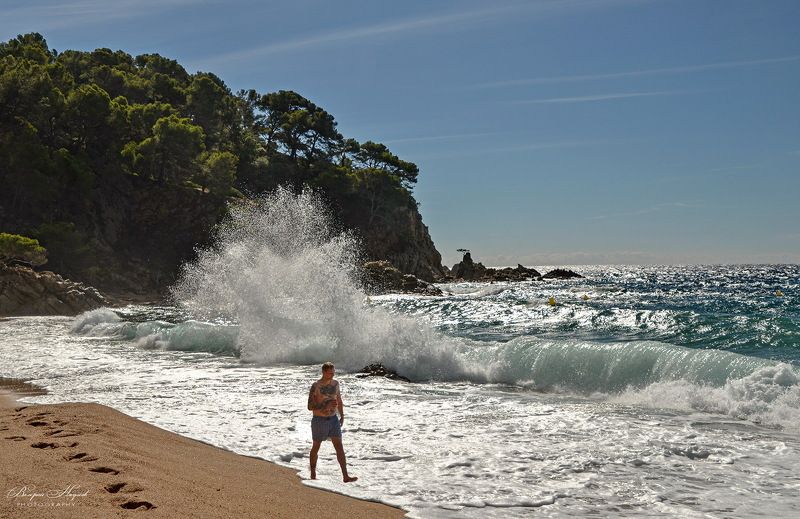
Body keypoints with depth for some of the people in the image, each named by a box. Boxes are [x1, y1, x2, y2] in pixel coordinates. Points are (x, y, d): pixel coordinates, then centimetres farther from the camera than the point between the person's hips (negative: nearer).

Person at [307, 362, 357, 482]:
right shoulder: (316, 386, -15)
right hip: (319, 421, -4)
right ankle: (313, 475, 29)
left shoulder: (335, 383, 3)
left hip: (333, 420, 4)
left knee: (339, 447, -6)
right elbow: (310, 407, -18)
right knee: (316, 448, 11)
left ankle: (345, 476, -9)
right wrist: (326, 405, -28)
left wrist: (342, 416, 17)